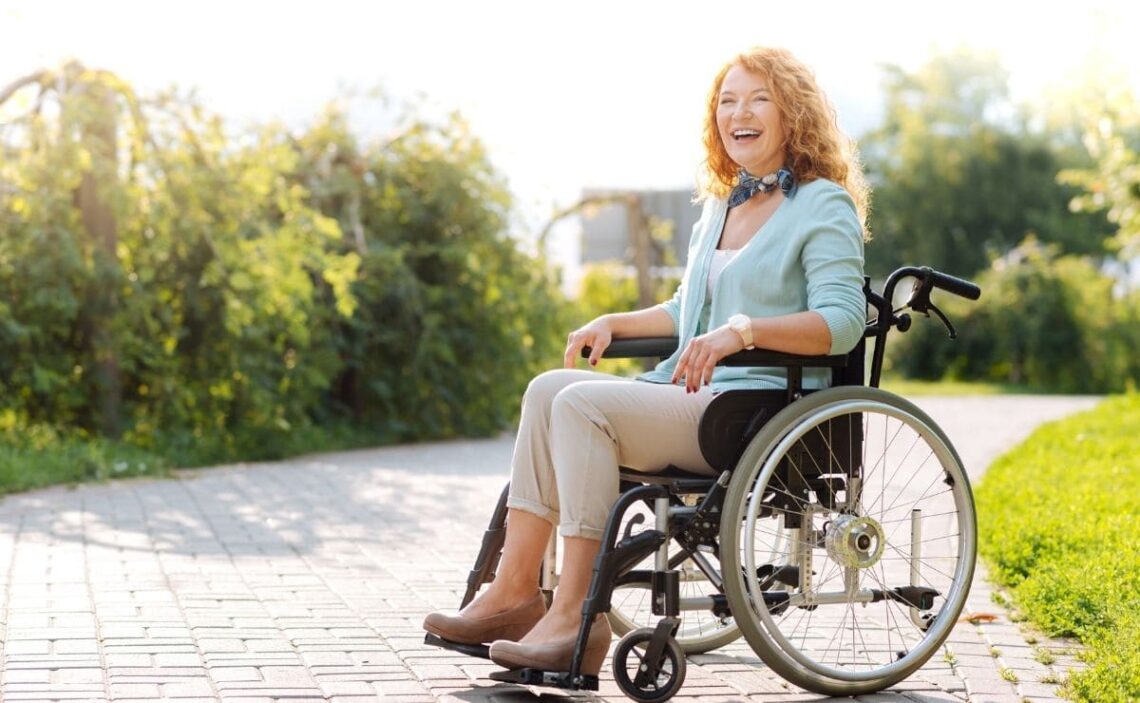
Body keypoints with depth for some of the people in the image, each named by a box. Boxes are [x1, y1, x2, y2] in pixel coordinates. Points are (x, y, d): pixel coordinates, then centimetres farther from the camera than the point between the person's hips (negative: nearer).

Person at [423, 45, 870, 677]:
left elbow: (843, 322, -16)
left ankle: (574, 616, -24)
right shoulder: (720, 206, 22)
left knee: (582, 403, -24)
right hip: (694, 397, 8)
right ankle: (514, 591, -15)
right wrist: (613, 323, 14)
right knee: (550, 388, -11)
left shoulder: (824, 206, -3)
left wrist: (743, 330, -29)